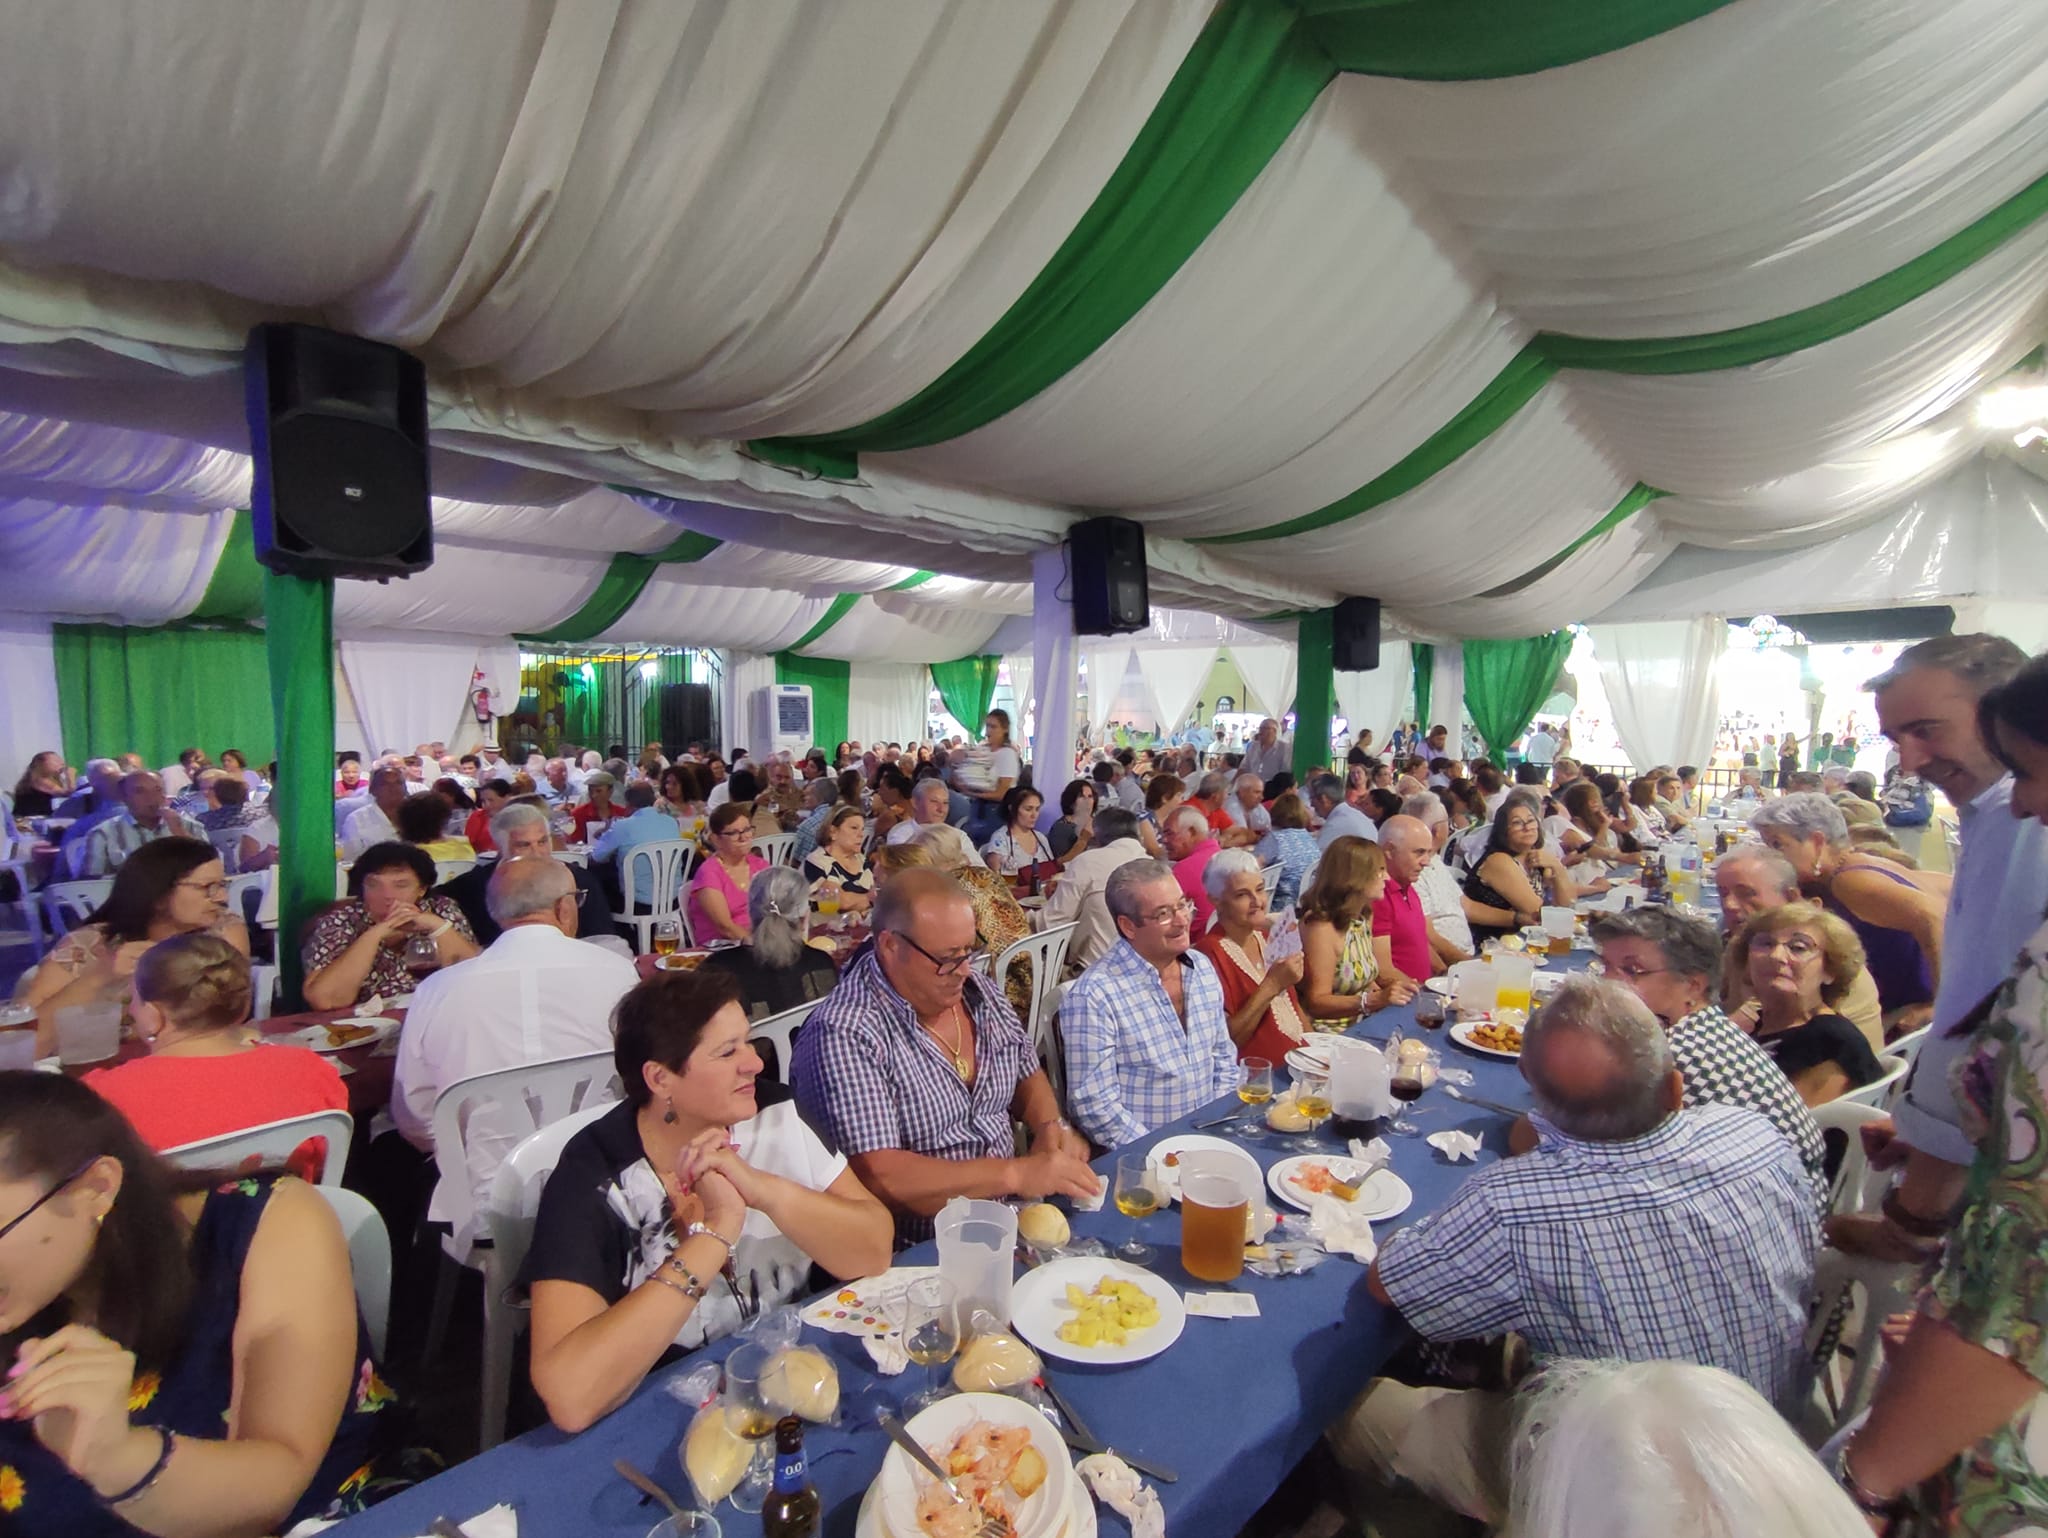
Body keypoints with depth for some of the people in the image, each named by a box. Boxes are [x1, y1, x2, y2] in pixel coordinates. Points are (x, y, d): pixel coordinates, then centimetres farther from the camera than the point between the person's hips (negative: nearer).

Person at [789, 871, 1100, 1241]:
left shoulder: (979, 991, 4)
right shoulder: (843, 1036, -21)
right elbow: (875, 1177, -27)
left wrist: (1052, 1127, -4)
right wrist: (1016, 1174, -28)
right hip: (916, 1252, -7)